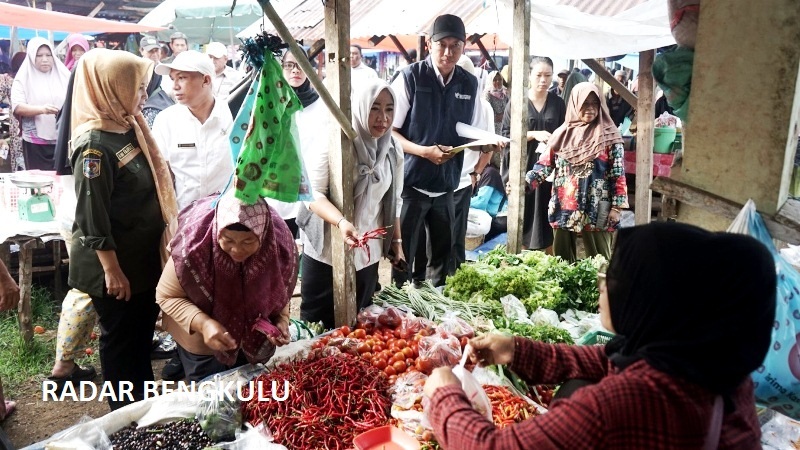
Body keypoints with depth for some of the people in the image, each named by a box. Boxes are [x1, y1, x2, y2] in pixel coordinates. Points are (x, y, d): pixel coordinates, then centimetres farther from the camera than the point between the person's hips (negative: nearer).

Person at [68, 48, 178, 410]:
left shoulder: (129, 128, 6)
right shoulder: (95, 144, -21)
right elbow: (92, 217, -22)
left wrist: (161, 244, 19)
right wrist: (112, 270, -19)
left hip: (143, 257, 8)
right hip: (115, 265, -8)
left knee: (142, 333, 20)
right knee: (120, 340, 9)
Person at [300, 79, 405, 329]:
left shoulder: (393, 150, 3)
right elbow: (314, 194, -18)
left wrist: (397, 241, 13)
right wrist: (341, 222, -34)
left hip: (368, 253, 5)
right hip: (327, 250, -4)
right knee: (316, 323, 6)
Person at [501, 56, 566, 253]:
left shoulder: (558, 103, 8)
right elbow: (507, 134, -4)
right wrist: (533, 135, -16)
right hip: (522, 167, -2)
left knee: (547, 218, 4)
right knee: (523, 216, 1)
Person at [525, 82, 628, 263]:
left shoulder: (608, 136, -2)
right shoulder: (562, 134, 6)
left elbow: (618, 174, -2)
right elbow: (545, 164, 5)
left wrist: (616, 207, -8)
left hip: (596, 211, -3)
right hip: (563, 209, 3)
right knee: (562, 260, 10)